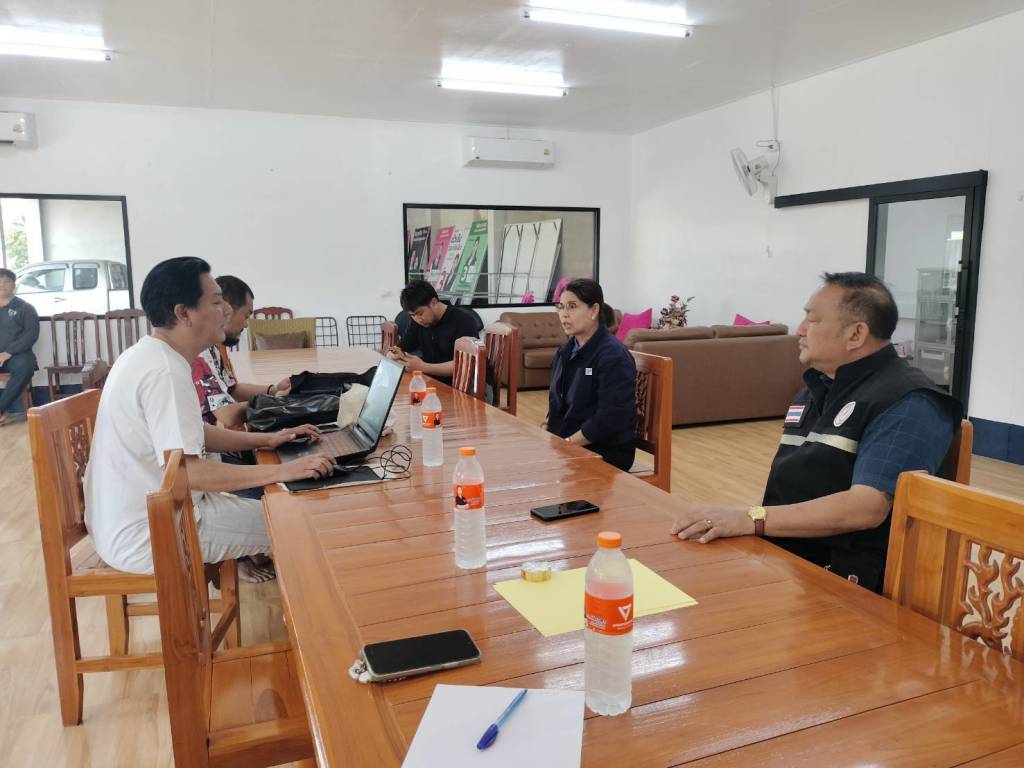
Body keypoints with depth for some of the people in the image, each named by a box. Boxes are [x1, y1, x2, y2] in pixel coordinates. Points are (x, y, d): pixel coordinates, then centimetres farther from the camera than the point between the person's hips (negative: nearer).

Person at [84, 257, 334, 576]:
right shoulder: (165, 372, -25)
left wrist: (265, 439, 7)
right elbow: (185, 471, -30)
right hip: (143, 538, -10)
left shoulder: (148, 355, 7)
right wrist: (282, 471, -28)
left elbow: (190, 433, 16)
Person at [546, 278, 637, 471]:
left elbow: (610, 419, -21)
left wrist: (567, 443, -17)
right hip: (565, 444, 7)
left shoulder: (614, 356, -15)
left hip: (606, 453, -7)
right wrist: (547, 438, 0)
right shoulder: (565, 351, 10)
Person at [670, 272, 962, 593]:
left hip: (850, 585, -7)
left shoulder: (907, 404, -12)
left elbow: (866, 508, -23)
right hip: (779, 561, 7)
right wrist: (731, 521, 1)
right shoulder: (815, 390, 15)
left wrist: (751, 519, -26)